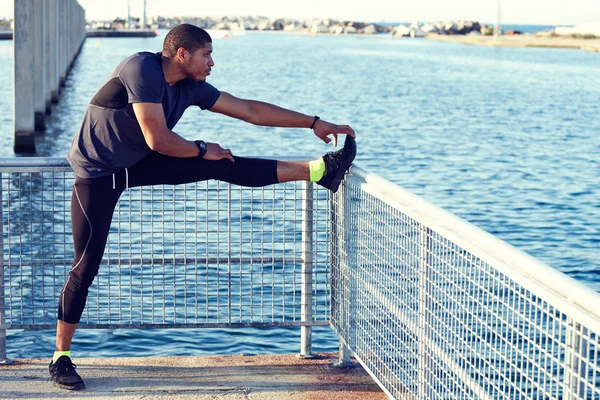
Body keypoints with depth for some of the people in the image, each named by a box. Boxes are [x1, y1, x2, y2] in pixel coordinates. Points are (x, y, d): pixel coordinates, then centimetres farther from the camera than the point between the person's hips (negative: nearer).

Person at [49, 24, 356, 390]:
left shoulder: (190, 87, -3)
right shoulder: (142, 69, -25)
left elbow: (250, 110, 2)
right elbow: (157, 139, -29)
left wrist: (314, 123, 1)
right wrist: (202, 150, -12)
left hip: (139, 164, 6)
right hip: (97, 174, -6)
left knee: (223, 165, -5)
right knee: (87, 266, -8)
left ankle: (320, 171, -4)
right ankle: (61, 357, 3)